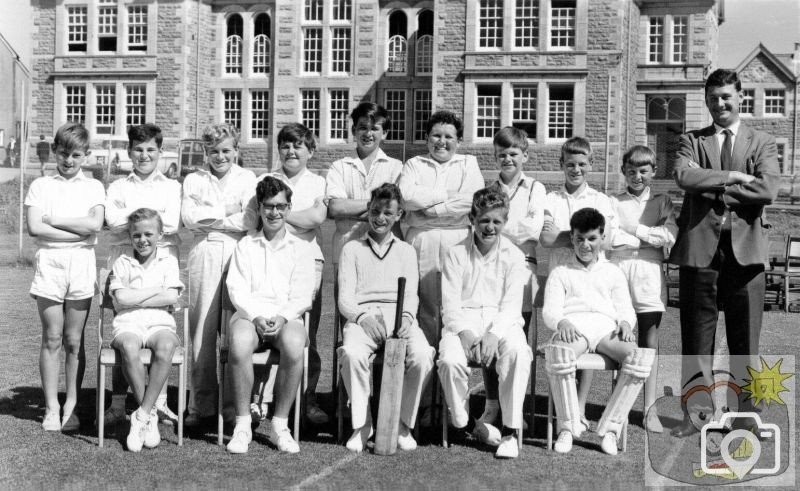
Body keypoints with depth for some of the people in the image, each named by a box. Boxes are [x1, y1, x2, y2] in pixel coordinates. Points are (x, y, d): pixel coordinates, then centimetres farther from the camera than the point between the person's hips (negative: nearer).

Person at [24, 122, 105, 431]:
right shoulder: (40, 186, 6)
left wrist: (53, 220, -7)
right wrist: (79, 231, -9)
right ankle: (51, 408, 10)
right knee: (52, 339, 2)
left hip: (81, 264, 0)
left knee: (74, 340, 4)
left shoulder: (93, 187, 8)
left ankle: (71, 407, 13)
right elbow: (34, 227, -7)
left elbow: (95, 223, -9)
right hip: (48, 263, 0)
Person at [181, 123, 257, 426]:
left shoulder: (248, 179, 10)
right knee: (202, 328, -2)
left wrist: (208, 217, 0)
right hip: (204, 254, 1)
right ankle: (202, 404, 2)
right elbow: (188, 218, 1)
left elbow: (250, 221, -3)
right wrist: (226, 212, -4)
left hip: (238, 253, -1)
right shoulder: (194, 180, 15)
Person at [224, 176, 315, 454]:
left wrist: (282, 318, -13)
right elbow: (236, 290, 7)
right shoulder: (245, 245, 21)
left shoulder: (302, 248, 18)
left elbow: (303, 296, 7)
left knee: (294, 345, -36)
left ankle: (279, 425, -21)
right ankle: (243, 424, -22)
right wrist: (256, 317, -11)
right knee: (239, 343, -36)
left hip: (287, 318, 0)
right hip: (249, 315, 0)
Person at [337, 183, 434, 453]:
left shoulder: (406, 251, 25)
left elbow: (412, 295, 13)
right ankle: (362, 424, -17)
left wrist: (407, 317, -11)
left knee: (423, 356, -31)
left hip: (399, 317, 1)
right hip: (362, 316, -1)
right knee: (353, 353, -36)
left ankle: (404, 423, -11)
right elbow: (344, 299, 7)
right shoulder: (352, 249, 19)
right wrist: (364, 317, -15)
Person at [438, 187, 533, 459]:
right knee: (450, 360, -31)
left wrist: (494, 334, -19)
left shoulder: (513, 255, 8)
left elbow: (511, 304, -1)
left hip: (502, 323, 0)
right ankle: (463, 422, -5)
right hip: (463, 322, 0)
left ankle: (510, 431, -24)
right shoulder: (455, 255, 7)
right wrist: (465, 333, -18)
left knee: (518, 352, -33)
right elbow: (450, 304, 0)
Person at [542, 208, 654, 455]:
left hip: (606, 326, 2)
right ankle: (567, 426, -24)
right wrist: (561, 322, -15)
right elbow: (550, 309, 10)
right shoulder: (560, 272, 24)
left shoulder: (613, 272, 30)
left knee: (640, 357, -32)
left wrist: (625, 322, -6)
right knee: (557, 352, -40)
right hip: (573, 325, -2)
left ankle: (610, 428, -23)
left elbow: (625, 307, 20)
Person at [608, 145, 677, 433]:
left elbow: (671, 235, -5)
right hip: (619, 273, 0)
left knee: (650, 341, 0)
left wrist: (634, 230, -5)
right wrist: (652, 237, -5)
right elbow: (609, 237, -8)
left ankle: (651, 408, 2)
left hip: (650, 278, 0)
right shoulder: (614, 203, 9)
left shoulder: (662, 202, 11)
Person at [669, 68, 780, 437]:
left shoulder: (762, 143, 12)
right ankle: (697, 413, 13)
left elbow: (769, 189, -7)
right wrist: (733, 177, -11)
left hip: (745, 248, 0)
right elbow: (684, 177, -9)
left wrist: (713, 187, -8)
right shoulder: (691, 141, 13)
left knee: (745, 339, 4)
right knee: (696, 337, 4)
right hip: (699, 246, 0)